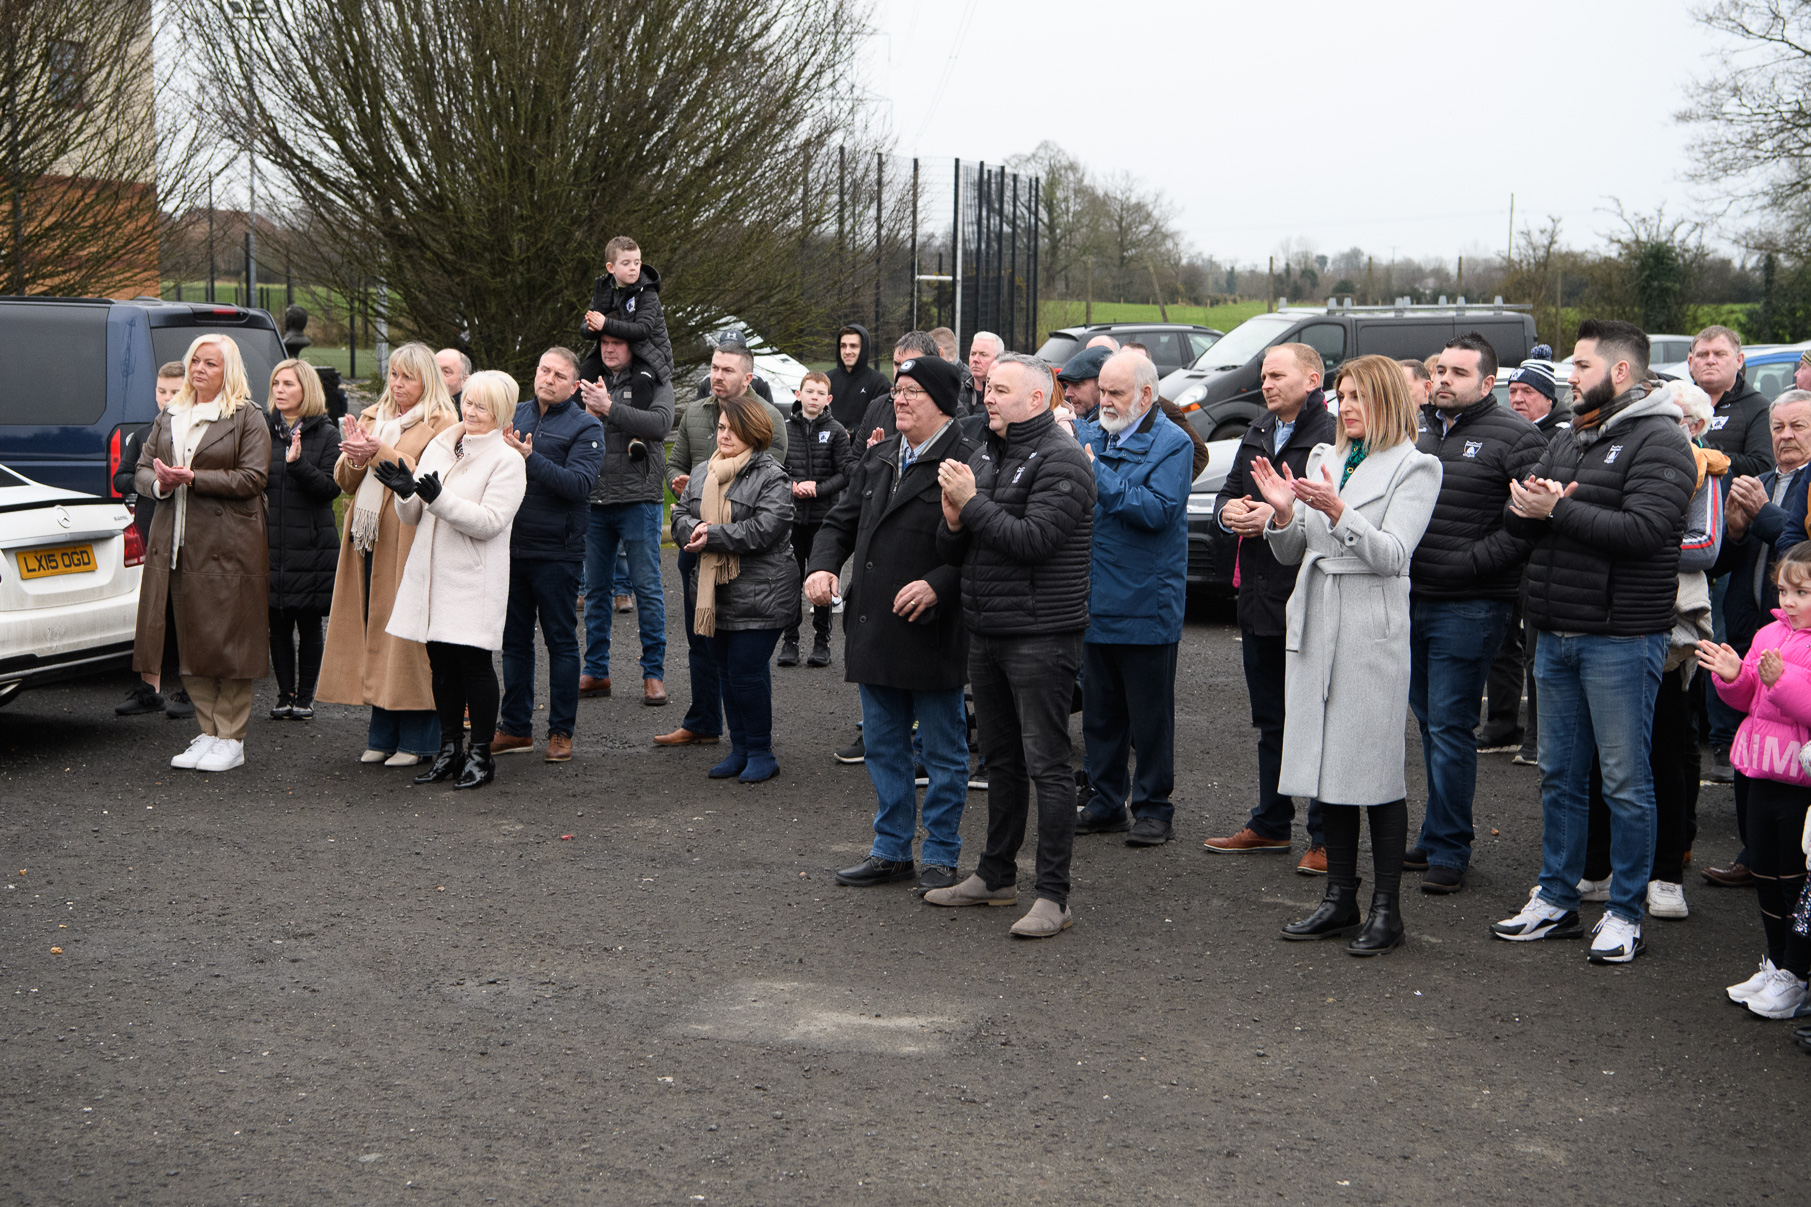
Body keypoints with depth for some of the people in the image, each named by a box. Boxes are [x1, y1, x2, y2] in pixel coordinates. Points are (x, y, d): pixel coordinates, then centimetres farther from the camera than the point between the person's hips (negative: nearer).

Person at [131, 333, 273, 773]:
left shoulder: (248, 418, -1)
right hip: (176, 542, 6)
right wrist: (160, 483, -6)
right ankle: (208, 733, 15)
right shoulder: (168, 416, 17)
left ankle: (231, 739, 3)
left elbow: (251, 478, -9)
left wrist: (192, 478, -16)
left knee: (228, 641, -3)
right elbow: (142, 469, 17)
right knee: (190, 642, 6)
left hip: (228, 544, -6)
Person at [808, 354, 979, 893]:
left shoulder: (967, 463, -12)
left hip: (934, 634, -7)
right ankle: (891, 850, 27)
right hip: (874, 629, 7)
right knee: (883, 747, 15)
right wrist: (822, 565, -1)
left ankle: (941, 856, 17)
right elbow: (841, 520, 17)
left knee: (942, 751, 6)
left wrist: (938, 584, -26)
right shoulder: (877, 458, 14)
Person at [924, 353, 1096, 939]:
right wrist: (954, 518, -6)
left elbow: (1033, 538, -21)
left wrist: (972, 502, -13)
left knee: (1046, 764, -6)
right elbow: (953, 552, 16)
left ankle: (1053, 896, -3)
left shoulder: (1061, 460, -9)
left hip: (1041, 635, -8)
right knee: (1001, 759, 16)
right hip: (986, 633, 8)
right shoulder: (983, 457, 16)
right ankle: (997, 875, 27)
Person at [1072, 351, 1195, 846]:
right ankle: (1106, 802, 25)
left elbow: (1158, 509, -21)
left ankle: (1154, 809, 15)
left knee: (1150, 716, 4)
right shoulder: (1089, 434, 11)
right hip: (1094, 601, 6)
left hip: (1145, 606, -6)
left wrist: (1097, 477, -22)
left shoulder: (1171, 444, -8)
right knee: (1099, 711, 14)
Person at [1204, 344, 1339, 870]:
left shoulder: (1334, 438, -13)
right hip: (1259, 599, 8)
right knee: (1270, 720, 18)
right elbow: (1227, 492, 21)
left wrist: (1277, 518, -22)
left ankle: (1327, 836, 7)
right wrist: (1230, 511, -1)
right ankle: (1270, 823, 29)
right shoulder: (1256, 435, 15)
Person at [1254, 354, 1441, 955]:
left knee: (1377, 770, -3)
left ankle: (1386, 910, 5)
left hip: (1371, 629, -6)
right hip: (1314, 624, 6)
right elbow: (1292, 554, 15)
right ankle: (1339, 900, 18)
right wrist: (1283, 513, -5)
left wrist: (1337, 511, -25)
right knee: (1327, 766, 9)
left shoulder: (1415, 467, -1)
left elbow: (1393, 554, -13)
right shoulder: (1323, 458, 16)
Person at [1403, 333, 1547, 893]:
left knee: (1449, 727, -4)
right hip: (1412, 599, 7)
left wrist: (1469, 562, -19)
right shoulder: (1418, 432, 14)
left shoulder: (1514, 437, -7)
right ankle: (1435, 836, 27)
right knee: (1429, 722, 15)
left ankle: (1449, 850, 6)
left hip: (1468, 608, -7)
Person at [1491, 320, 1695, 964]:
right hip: (1555, 634, 8)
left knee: (1625, 782, 0)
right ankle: (1556, 902, 23)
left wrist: (1558, 509, -17)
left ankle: (1625, 915, 9)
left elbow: (1643, 529, -21)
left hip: (1621, 638, -8)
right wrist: (1532, 507, -12)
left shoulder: (1658, 441, -8)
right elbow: (1517, 518, 11)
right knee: (1559, 774, 14)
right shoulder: (1568, 439, 16)